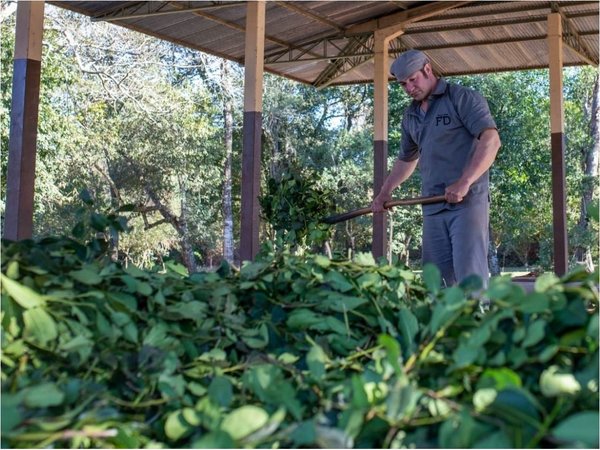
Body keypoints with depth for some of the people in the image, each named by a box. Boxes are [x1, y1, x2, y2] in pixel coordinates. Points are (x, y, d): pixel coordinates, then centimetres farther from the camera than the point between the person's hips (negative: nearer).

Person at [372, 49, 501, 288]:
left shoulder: (463, 98, -2)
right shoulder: (410, 116, 20)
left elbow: (491, 140, -13)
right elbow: (406, 159, 32)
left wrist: (464, 182, -23)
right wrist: (384, 193, 25)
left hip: (468, 201, -6)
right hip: (432, 207, 6)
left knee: (470, 276, -12)